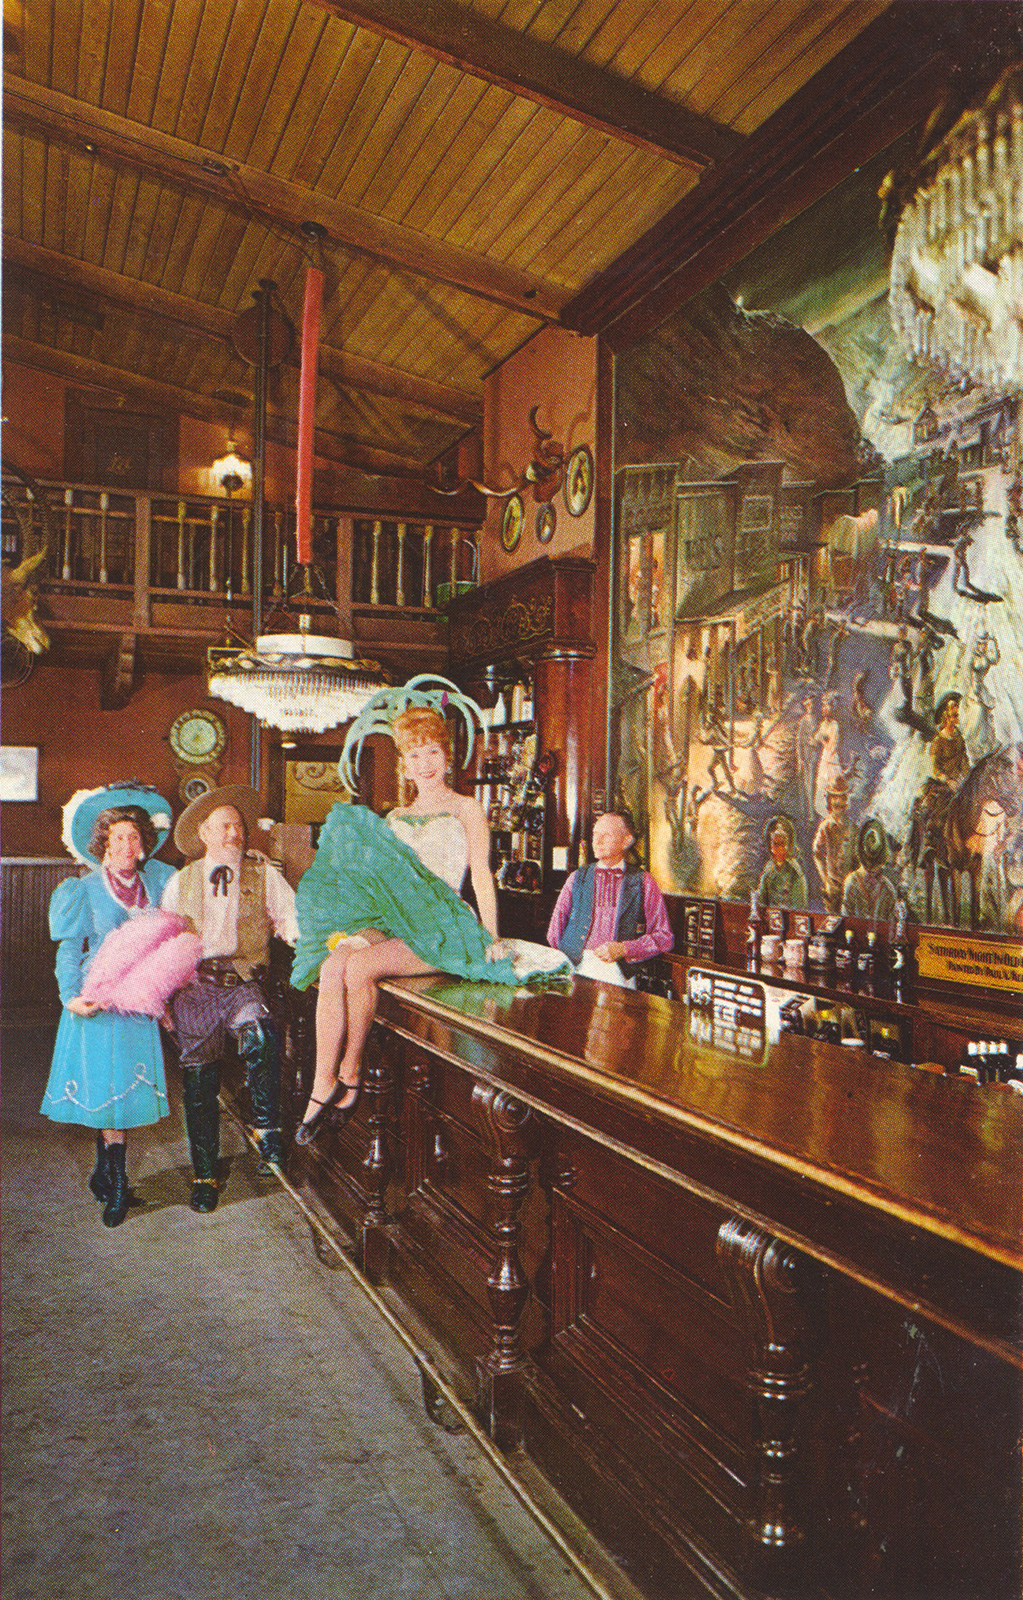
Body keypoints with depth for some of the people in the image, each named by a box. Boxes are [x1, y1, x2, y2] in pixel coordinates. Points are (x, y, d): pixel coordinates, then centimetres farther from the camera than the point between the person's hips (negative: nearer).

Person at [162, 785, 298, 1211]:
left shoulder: (264, 874, 8)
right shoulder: (180, 882, 12)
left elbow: (292, 920, 0)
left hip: (244, 983, -1)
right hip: (195, 985, 2)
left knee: (260, 1036, -32)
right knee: (198, 1079, 0)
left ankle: (267, 1128, -11)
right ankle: (205, 1174, 18)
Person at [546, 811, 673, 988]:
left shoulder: (642, 882, 10)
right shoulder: (577, 878, 17)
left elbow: (664, 937, 5)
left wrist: (624, 949, -8)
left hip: (617, 969, -1)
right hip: (575, 966, 1)